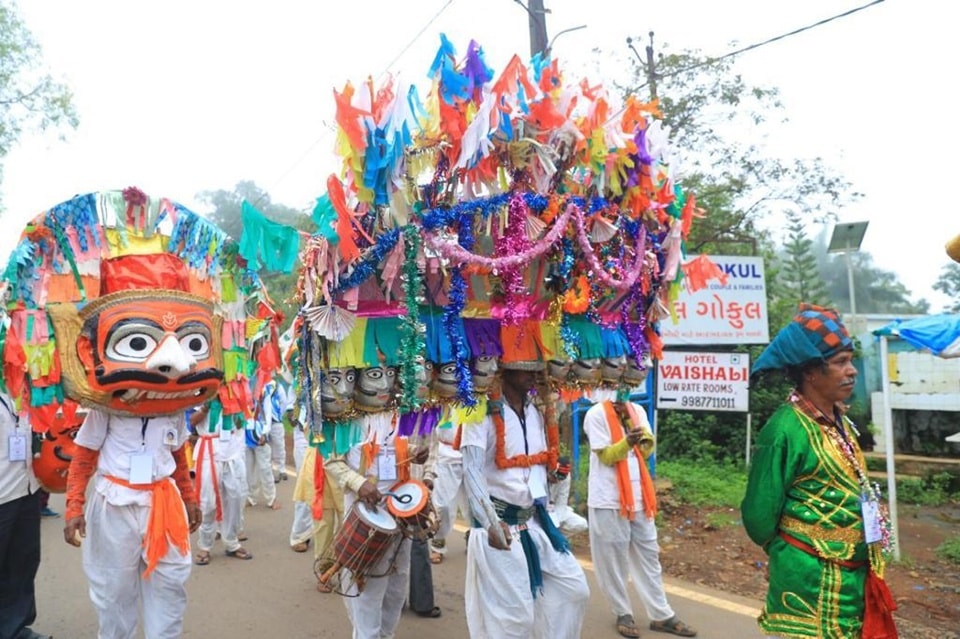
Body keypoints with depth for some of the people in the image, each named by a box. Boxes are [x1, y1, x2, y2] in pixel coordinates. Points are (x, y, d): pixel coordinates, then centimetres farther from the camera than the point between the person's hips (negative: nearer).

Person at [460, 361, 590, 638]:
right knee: (510, 611, 1)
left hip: (535, 520, 7)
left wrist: (545, 508, 10)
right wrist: (490, 522, -28)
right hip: (500, 524, -7)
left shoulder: (537, 412, 9)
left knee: (574, 588, 10)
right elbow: (472, 470, -21)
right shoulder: (484, 413, -14)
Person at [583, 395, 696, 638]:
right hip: (608, 499, -6)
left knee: (648, 554, 13)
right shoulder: (596, 414, -10)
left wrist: (632, 420, -13)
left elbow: (647, 450, 2)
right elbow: (606, 456, -14)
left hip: (639, 496, 6)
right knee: (613, 558, 6)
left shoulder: (638, 411, 8)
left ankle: (661, 615, 23)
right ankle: (623, 614, 21)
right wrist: (627, 442, -32)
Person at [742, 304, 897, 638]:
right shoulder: (786, 429, -22)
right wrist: (794, 555, 1)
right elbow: (759, 515, -17)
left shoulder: (840, 422, 4)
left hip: (853, 575, 8)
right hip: (812, 580, -8)